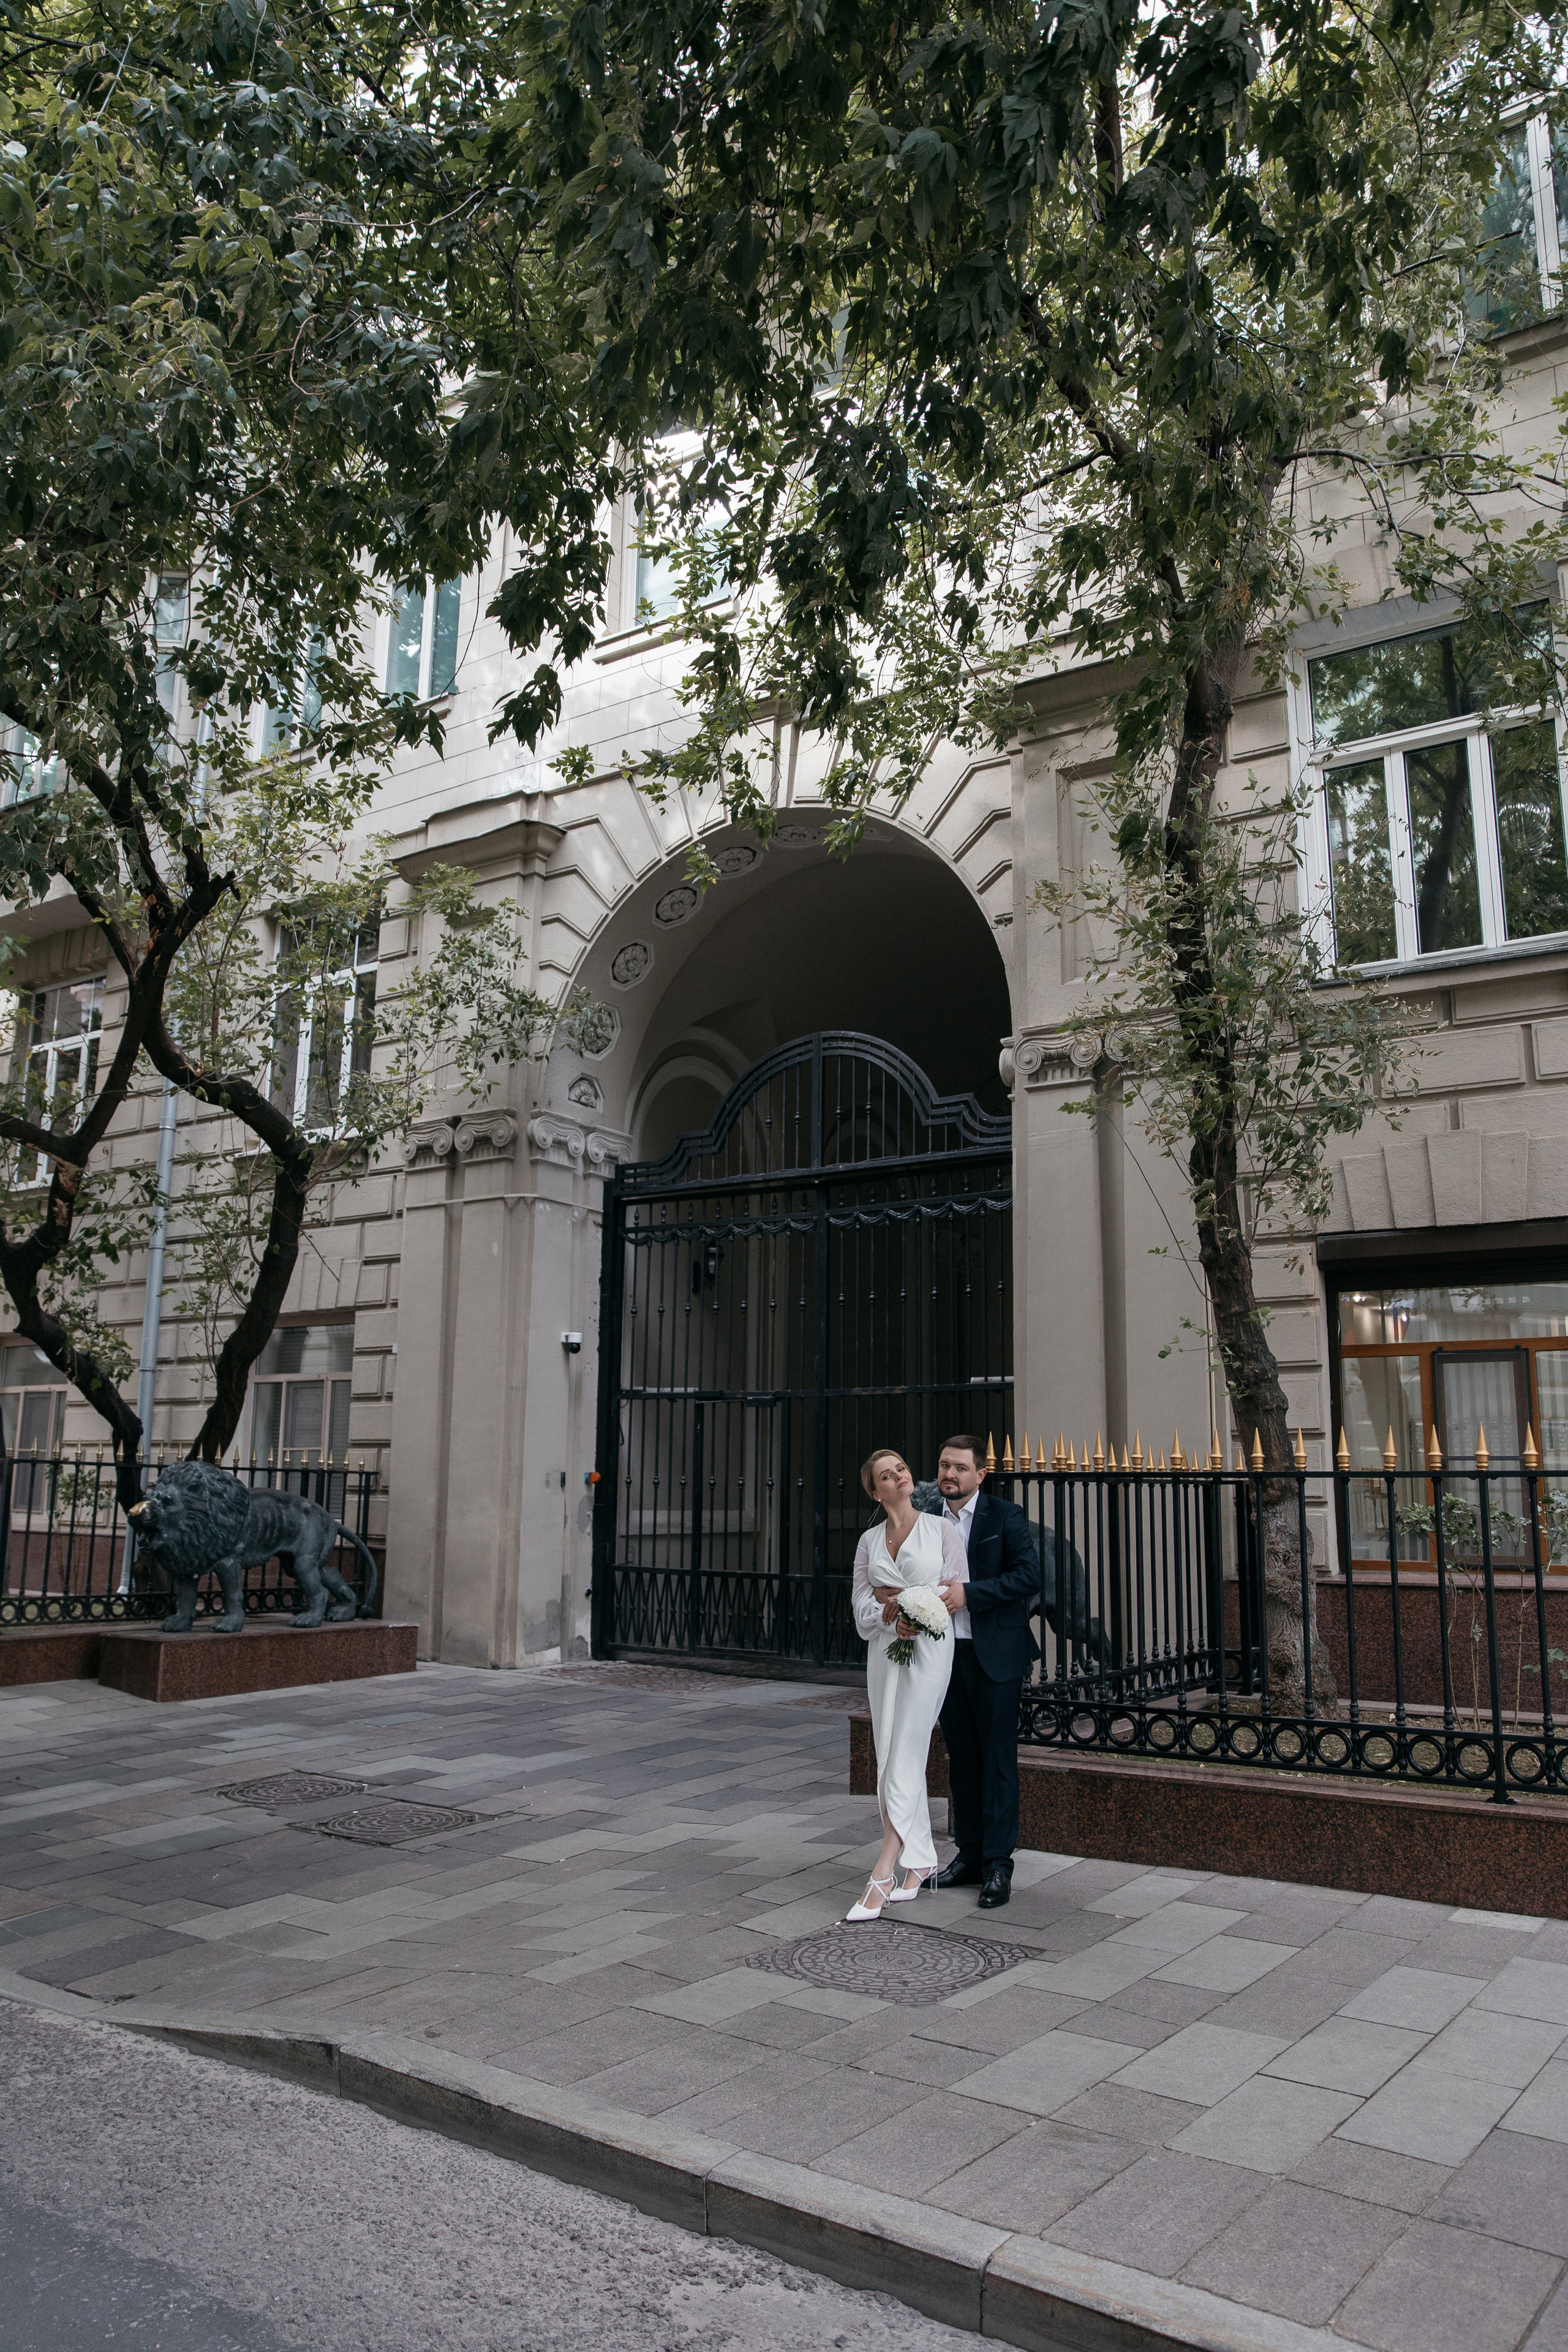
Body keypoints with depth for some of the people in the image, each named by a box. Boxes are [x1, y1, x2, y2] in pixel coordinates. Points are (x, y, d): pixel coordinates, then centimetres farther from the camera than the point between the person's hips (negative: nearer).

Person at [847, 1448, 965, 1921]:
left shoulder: (942, 1531, 2)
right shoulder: (869, 1541, 11)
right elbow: (862, 1602, 5)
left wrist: (895, 1597, -14)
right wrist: (894, 1612, -16)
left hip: (928, 1647, -5)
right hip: (883, 1650, 5)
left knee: (904, 1758, -10)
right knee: (892, 1758, 6)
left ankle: (882, 1875, -12)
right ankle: (921, 1863, 18)